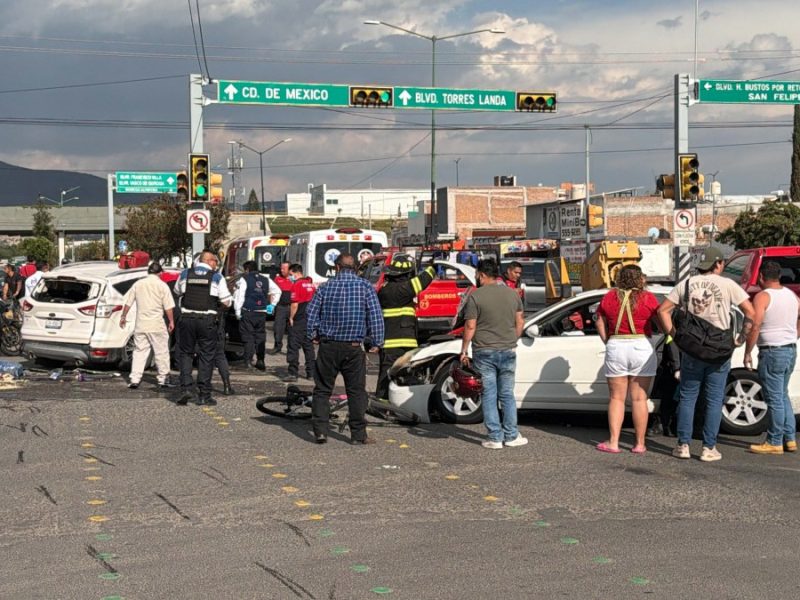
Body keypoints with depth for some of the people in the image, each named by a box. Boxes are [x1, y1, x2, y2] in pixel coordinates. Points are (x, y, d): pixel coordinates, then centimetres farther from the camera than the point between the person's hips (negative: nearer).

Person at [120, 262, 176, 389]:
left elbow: (127, 303, 10)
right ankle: (163, 380, 8)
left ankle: (134, 380, 2)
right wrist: (171, 322, 1)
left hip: (140, 324, 3)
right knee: (161, 353, 5)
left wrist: (123, 317, 21)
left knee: (139, 351, 8)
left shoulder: (138, 284, 7)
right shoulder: (162, 285, -4)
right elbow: (168, 307, -7)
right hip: (157, 324, -3)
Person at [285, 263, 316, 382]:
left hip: (298, 321, -8)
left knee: (293, 347, -4)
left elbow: (295, 304, -19)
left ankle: (293, 373, -8)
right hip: (310, 321, 8)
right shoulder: (311, 284, 12)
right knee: (308, 346, 15)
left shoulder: (297, 285, -13)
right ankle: (310, 372, 18)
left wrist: (291, 318, -9)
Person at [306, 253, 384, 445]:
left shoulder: (326, 286, 3)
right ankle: (358, 434, 5)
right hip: (354, 348, -1)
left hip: (328, 347, 1)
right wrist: (376, 342, 0)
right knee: (356, 391, 5)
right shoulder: (365, 287, -2)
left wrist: (313, 334, 19)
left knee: (322, 390, 9)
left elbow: (312, 312, 5)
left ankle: (320, 431, 3)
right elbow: (375, 316, -6)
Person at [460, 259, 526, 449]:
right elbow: (520, 323, 9)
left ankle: (495, 438, 3)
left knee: (489, 395, 3)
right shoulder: (512, 293, 4)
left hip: (484, 352, -3)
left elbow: (470, 327, -11)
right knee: (507, 395, 12)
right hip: (508, 351, 3)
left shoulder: (476, 296, -9)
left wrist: (464, 351, -2)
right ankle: (511, 435, 12)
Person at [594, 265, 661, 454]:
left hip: (615, 348, 1)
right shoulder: (648, 298, -4)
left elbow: (600, 324, 5)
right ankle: (640, 444, 8)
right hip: (642, 347, -1)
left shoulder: (609, 297, 3)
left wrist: (609, 343, 11)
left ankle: (613, 443, 6)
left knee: (616, 398, 9)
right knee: (639, 399, 4)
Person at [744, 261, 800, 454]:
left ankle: (775, 442, 1)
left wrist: (747, 353, -12)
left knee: (775, 398, -3)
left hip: (772, 352, -8)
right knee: (783, 395, 17)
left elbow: (755, 327, -18)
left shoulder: (762, 297, -11)